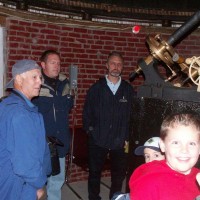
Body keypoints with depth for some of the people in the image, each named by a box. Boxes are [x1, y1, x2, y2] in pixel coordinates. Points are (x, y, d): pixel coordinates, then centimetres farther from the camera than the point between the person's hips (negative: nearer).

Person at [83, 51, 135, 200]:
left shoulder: (128, 90, 4)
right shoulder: (96, 88, 2)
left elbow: (132, 114, 3)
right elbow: (87, 112, 4)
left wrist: (128, 137, 0)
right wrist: (90, 131, -1)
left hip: (120, 142, 1)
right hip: (98, 141, 0)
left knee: (119, 175, 10)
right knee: (94, 174, 10)